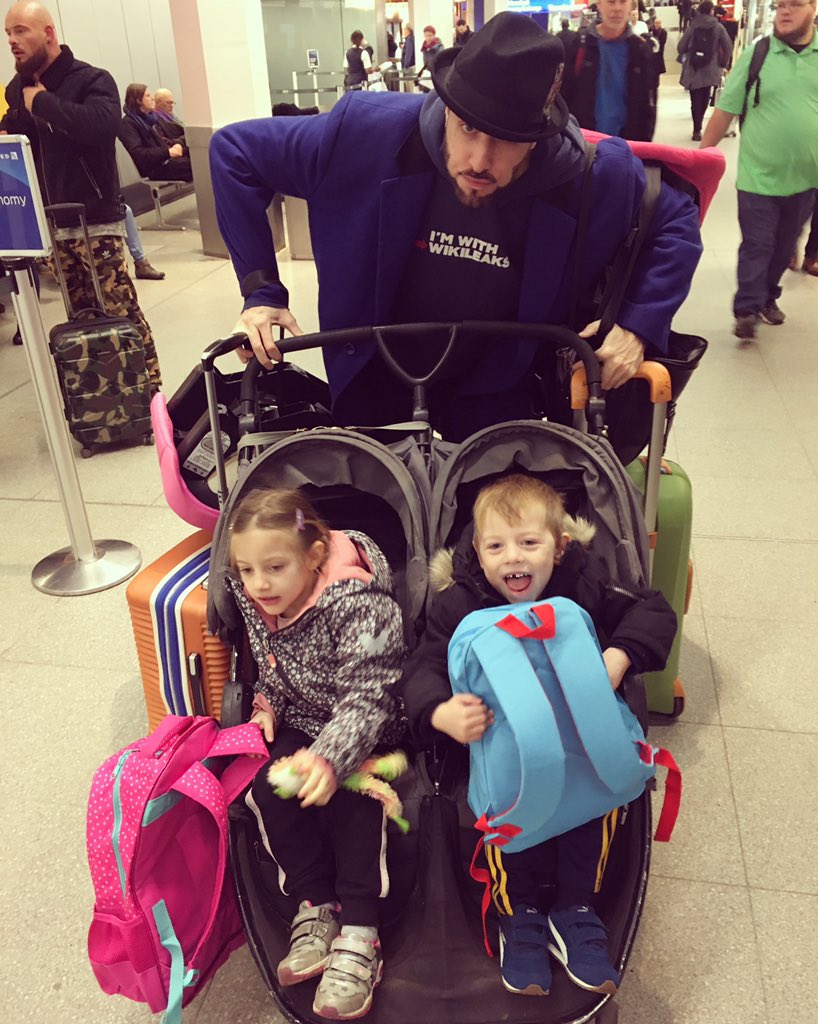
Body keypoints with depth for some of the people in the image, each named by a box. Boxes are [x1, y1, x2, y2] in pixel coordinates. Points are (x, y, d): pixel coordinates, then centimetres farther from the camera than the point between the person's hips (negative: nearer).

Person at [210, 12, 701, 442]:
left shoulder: (594, 178, -23)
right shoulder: (369, 133, -26)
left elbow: (676, 222, -4)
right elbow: (236, 150, -14)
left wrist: (639, 324, -20)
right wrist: (260, 292, -19)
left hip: (494, 386, 0)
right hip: (372, 368, 1)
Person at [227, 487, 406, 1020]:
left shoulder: (359, 606, -28)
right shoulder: (256, 604, -5)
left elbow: (366, 698, -31)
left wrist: (330, 758, -44)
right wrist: (267, 705, -2)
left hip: (364, 732, -5)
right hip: (299, 722, 6)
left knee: (348, 796, -29)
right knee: (269, 788, -19)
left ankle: (359, 933, -15)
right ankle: (315, 906, -3)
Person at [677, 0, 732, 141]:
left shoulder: (692, 27, -1)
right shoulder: (718, 27, -1)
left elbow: (680, 47, -2)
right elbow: (728, 48, -2)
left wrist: (686, 59, 18)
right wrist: (723, 64, 12)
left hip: (693, 70, 0)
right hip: (710, 70, 0)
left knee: (696, 101, 4)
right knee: (704, 100, 14)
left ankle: (697, 130, -1)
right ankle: (698, 128, 17)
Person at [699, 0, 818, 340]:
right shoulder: (755, 54, -5)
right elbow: (724, 111, -3)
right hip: (759, 175, -3)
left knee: (784, 246, 15)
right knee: (756, 246, 1)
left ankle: (768, 297, 32)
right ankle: (747, 310, 9)